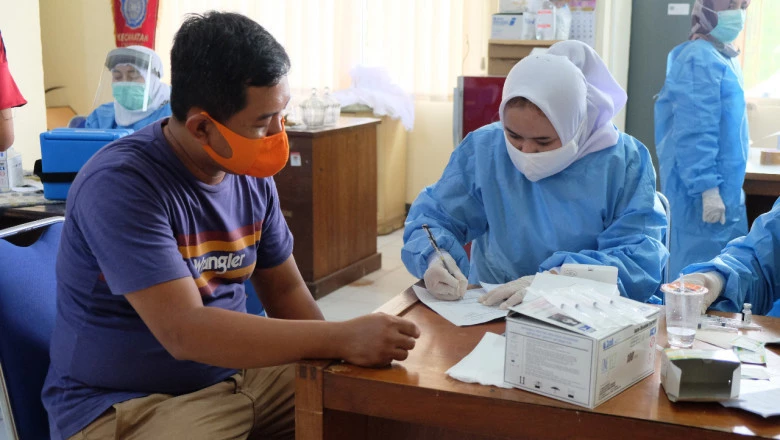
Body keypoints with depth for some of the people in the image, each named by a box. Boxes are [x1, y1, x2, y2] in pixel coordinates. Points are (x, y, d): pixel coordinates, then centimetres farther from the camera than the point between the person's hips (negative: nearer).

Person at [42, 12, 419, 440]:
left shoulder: (252, 175, -1)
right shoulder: (120, 186, -22)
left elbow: (285, 289, 9)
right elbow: (185, 332, -29)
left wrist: (334, 360, -9)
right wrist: (342, 339, -32)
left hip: (238, 373, 7)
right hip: (127, 404, -6)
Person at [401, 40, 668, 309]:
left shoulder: (626, 162, -8)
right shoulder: (482, 149, -2)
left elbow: (643, 258, -15)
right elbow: (433, 214, 5)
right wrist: (434, 256, -19)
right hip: (489, 315, 2)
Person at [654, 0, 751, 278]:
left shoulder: (725, 58, 16)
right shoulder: (699, 60, -16)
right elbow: (694, 132, -22)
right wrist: (708, 188, -24)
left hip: (725, 191, 10)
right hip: (704, 193, -10)